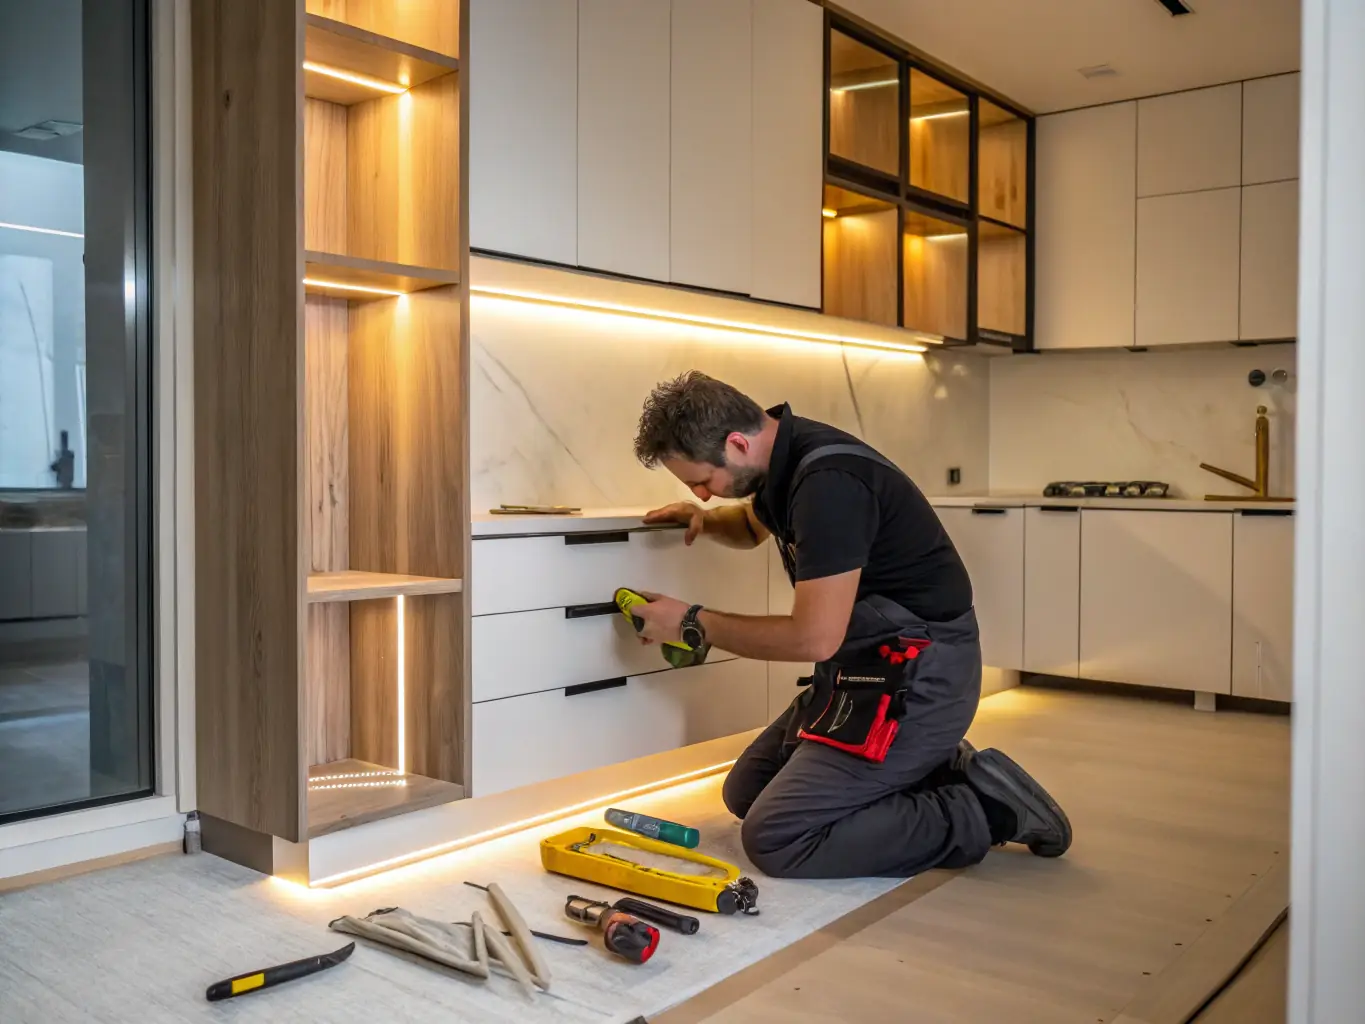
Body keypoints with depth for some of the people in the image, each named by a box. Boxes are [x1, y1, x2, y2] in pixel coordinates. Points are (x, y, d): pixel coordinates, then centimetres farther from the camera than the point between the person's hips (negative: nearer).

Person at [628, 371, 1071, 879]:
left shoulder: (828, 481, -26)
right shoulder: (785, 457, 4)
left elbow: (815, 638, -26)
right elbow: (753, 525, 29)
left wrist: (694, 623, -14)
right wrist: (705, 520, 6)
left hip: (918, 679, -10)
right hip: (866, 667, 10)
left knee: (775, 838, -14)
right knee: (746, 792, 16)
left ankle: (980, 811, -5)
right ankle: (934, 769, 16)